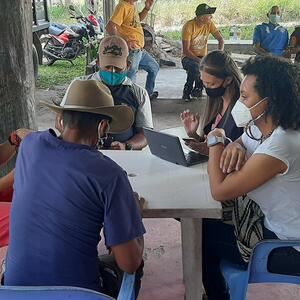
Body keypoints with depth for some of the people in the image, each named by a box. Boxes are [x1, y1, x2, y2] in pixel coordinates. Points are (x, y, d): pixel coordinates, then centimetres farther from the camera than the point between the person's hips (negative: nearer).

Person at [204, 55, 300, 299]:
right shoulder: (260, 128, -4)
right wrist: (234, 146, -13)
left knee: (201, 237, 1)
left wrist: (216, 142, -14)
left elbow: (220, 191, -28)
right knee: (204, 222, 14)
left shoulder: (279, 145, -32)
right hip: (274, 224, 9)